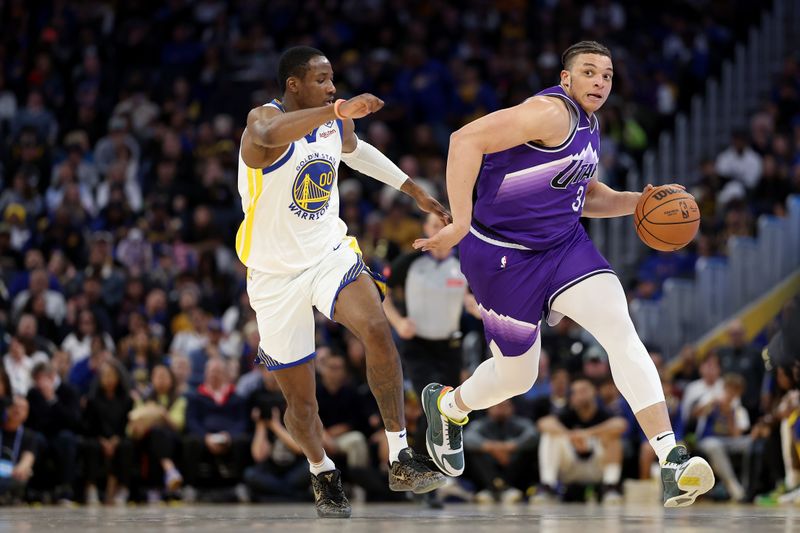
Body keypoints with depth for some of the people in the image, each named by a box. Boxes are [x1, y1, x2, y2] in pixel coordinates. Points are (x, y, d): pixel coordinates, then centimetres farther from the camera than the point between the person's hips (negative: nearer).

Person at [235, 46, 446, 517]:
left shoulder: (336, 122, 1)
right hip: (277, 275, -4)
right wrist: (338, 109, -56)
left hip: (330, 254, 4)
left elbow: (356, 151, 26)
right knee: (301, 399, 4)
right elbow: (269, 136, -48)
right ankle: (323, 475, 33)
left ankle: (401, 461, -19)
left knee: (378, 331, -25)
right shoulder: (266, 119, -20)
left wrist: (413, 189, 27)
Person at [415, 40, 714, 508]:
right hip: (504, 257, -7)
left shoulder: (588, 124, 10)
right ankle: (447, 405, 43)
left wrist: (635, 202, 7)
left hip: (565, 244, 7)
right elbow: (467, 140, -29)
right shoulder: (553, 113, -20)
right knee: (516, 376, 7)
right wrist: (460, 223, -31)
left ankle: (671, 461, -25)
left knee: (620, 329, -16)